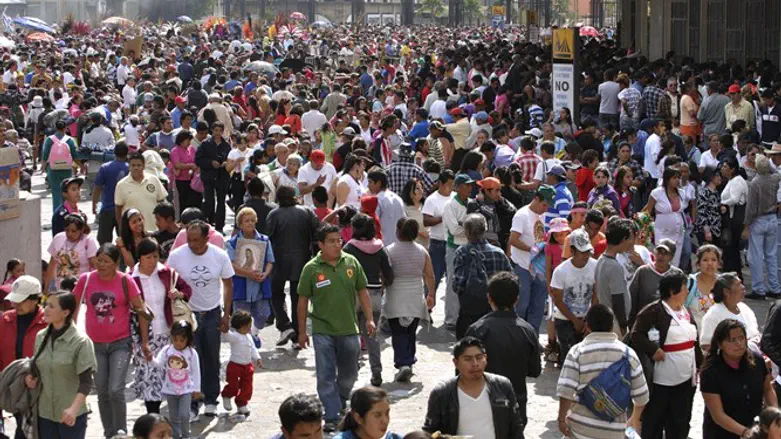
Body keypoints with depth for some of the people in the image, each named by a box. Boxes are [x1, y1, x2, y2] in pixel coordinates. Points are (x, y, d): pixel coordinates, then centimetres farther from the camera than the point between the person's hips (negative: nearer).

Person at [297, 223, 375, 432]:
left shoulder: (351, 262, -1)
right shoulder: (311, 268, -8)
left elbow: (362, 291, 7)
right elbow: (303, 300, -1)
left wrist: (369, 319, 2)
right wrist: (302, 332, 0)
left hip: (349, 330, 3)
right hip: (323, 331, -3)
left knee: (348, 375, 16)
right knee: (326, 376, -3)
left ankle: (339, 405, 40)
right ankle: (332, 418, 1)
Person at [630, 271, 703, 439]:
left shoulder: (686, 312, 12)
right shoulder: (653, 311, -13)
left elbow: (694, 342, 16)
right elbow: (636, 335, -16)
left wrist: (698, 366, 12)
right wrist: (654, 350, -24)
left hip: (686, 379, 7)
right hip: (661, 380, -7)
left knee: (680, 423, 15)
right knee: (653, 421, 4)